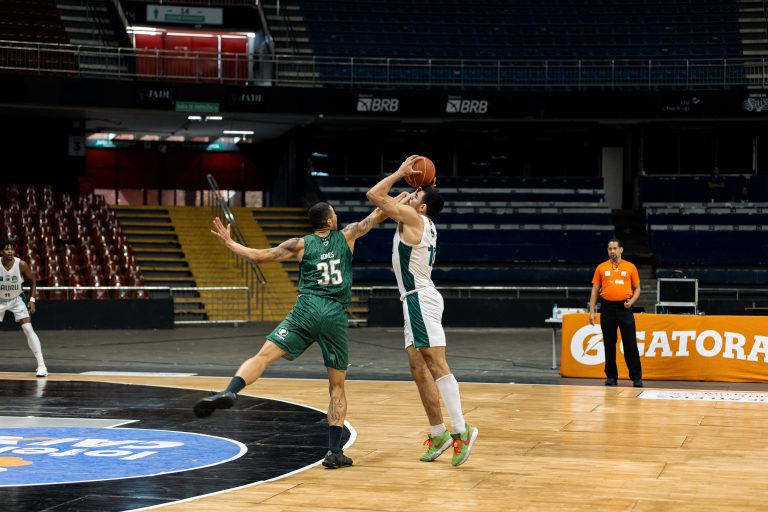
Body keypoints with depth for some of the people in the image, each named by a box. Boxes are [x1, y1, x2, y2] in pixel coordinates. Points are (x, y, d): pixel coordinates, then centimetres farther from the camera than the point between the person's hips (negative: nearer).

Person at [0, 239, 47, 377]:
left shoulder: (22, 265, -20)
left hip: (17, 300, -1)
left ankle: (41, 365, -14)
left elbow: (32, 281, -3)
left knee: (28, 330, -13)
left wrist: (32, 300, -11)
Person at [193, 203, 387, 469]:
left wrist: (229, 243, 21)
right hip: (336, 315, 1)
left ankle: (229, 392, -41)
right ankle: (334, 451, 4)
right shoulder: (347, 235, 15)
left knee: (263, 355, -11)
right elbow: (378, 215, 26)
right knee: (337, 387, 10)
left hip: (307, 309, -1)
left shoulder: (301, 244, 13)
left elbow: (260, 256, 9)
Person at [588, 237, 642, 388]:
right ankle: (611, 376, 12)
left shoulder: (630, 267, 5)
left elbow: (637, 289, 10)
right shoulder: (601, 268, 7)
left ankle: (636, 377, -1)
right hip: (607, 308, 1)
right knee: (609, 344, 4)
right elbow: (595, 290, 8)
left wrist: (632, 301, -9)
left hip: (624, 308, -1)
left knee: (630, 344, -4)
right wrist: (592, 311, 1)